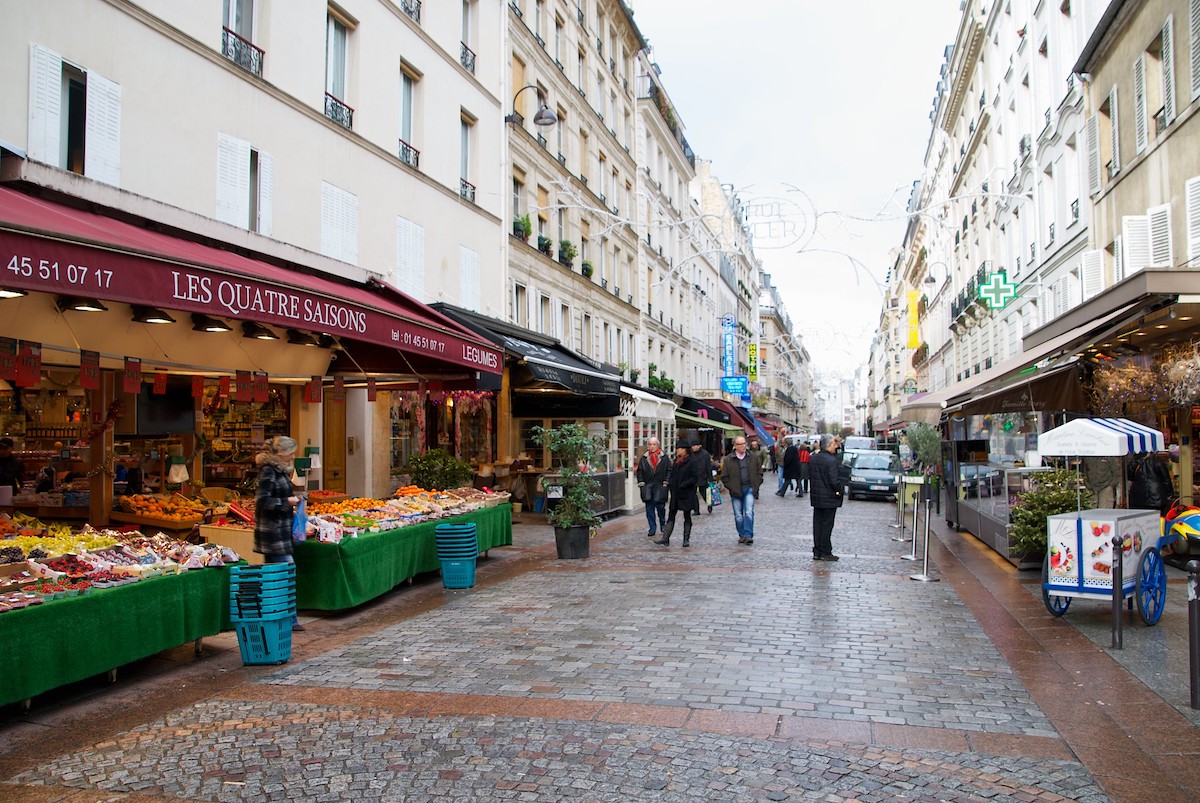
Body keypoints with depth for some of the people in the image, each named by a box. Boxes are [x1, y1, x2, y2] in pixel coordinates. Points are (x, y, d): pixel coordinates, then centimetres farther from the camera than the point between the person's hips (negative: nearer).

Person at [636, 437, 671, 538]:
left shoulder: (664, 457, 3)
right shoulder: (644, 458, 7)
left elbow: (669, 470, 4)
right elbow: (639, 471, 11)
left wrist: (666, 482, -3)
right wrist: (641, 482, 1)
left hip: (660, 487, -2)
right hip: (647, 487, 2)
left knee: (660, 507, -1)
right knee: (649, 509, 2)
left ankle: (663, 523, 26)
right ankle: (652, 529, 9)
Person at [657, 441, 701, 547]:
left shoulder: (692, 462, -9)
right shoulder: (676, 461, 14)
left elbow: (695, 478, -15)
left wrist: (682, 486, -19)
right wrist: (672, 485, 5)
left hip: (687, 494, -7)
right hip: (675, 494, 7)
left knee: (687, 517, 4)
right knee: (671, 517, 3)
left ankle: (686, 540, 11)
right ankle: (665, 539, 1)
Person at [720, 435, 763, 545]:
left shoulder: (753, 457, 4)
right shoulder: (728, 460, -1)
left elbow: (759, 473, 12)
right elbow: (724, 477, 3)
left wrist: (756, 485, 2)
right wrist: (731, 488, -5)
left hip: (749, 489, 0)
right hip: (736, 491, 0)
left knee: (749, 512, -12)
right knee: (738, 515, 6)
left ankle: (748, 535, -12)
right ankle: (741, 535, 18)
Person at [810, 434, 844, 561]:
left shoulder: (813, 459, 3)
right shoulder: (831, 460, -20)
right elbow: (834, 480, -21)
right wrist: (838, 490, -7)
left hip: (816, 497, 7)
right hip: (829, 498, -7)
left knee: (817, 524, 12)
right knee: (827, 525, 3)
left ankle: (816, 552, 16)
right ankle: (825, 552, 8)